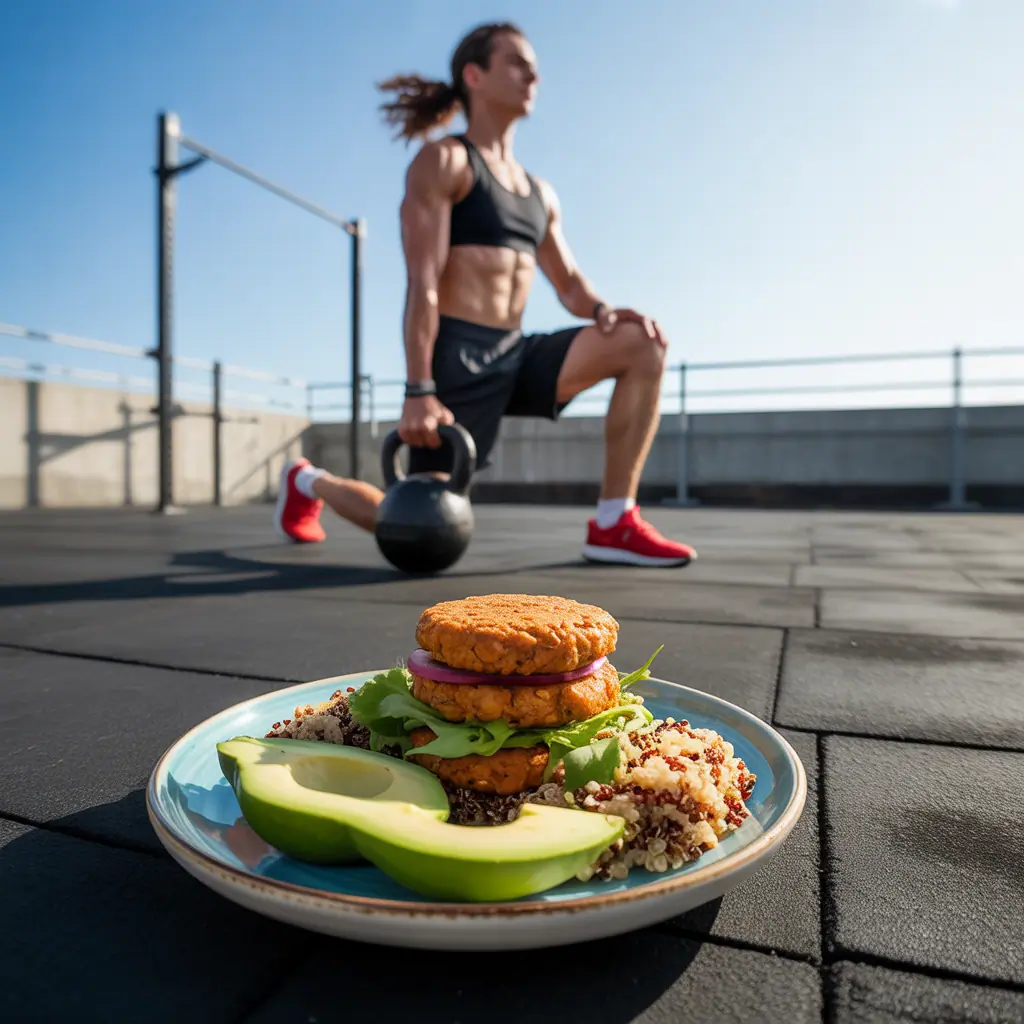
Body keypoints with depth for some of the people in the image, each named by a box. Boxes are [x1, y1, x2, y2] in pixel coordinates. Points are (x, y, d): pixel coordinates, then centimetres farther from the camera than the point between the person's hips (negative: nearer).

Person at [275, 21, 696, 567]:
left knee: (642, 345, -13)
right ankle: (308, 482, 27)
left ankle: (613, 525, -12)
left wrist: (604, 311, -9)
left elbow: (570, 283, 16)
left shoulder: (540, 192, 20)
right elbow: (423, 284, -12)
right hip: (457, 358, -6)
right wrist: (418, 391, -21)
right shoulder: (442, 160, -1)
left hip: (514, 356, 7)